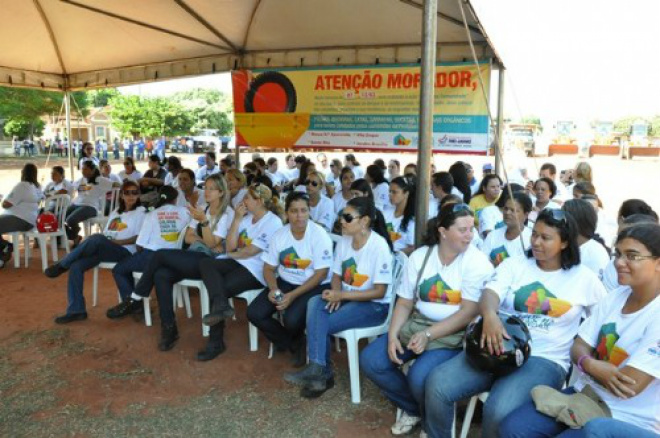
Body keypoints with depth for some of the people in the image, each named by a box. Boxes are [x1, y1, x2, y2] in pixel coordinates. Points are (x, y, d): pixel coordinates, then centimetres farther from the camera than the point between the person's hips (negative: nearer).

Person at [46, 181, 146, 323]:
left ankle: (62, 265, -17)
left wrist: (115, 241, -12)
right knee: (76, 266, -18)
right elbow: (105, 235, 17)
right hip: (104, 250, 6)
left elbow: (139, 238, -5)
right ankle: (76, 310, -13)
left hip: (125, 252, -6)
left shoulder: (141, 212, 5)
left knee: (96, 238, -34)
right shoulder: (115, 213, 23)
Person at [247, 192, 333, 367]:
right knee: (254, 313, -13)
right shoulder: (279, 234, 0)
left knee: (291, 319, -31)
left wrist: (293, 295, -23)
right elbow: (268, 268, 6)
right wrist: (273, 288, -16)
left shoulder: (319, 235, -15)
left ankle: (297, 340, 10)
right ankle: (295, 345, 7)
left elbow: (321, 274, -17)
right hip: (285, 282, 6)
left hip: (314, 286, -5)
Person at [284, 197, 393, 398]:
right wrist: (335, 294, -14)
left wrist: (341, 295, -22)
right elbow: (337, 275, 9)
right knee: (315, 303, -23)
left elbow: (379, 292, -18)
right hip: (347, 297, 6)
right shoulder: (343, 241, -1)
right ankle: (319, 371, -19)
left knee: (319, 323, -22)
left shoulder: (379, 246, -19)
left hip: (375, 305, -6)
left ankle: (320, 373, -1)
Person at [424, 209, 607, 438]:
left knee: (498, 411, -31)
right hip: (498, 346, 2)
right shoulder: (513, 265, 8)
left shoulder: (584, 278, 8)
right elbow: (490, 292, -9)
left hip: (545, 360, -2)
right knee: (437, 384, -20)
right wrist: (490, 315, -32)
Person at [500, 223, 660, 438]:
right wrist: (591, 365, -19)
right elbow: (578, 347, 4)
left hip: (629, 420, -6)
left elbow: (629, 385, -24)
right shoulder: (615, 296, 4)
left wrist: (587, 367, -6)